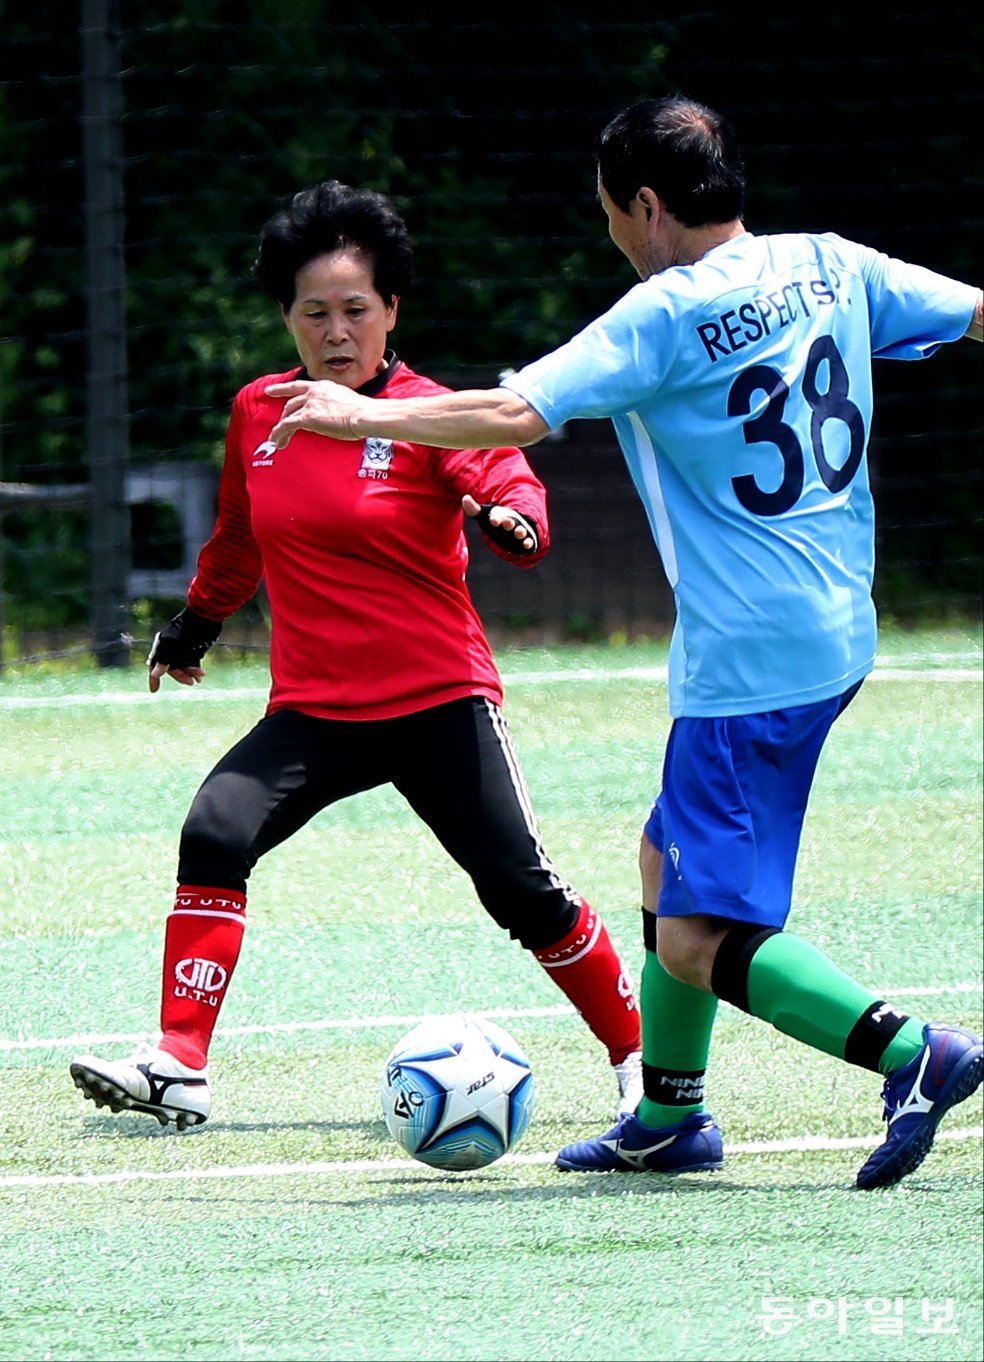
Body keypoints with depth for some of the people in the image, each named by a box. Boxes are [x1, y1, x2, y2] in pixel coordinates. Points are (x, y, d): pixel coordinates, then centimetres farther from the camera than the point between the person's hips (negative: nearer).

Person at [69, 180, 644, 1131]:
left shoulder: (430, 416, -7)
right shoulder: (257, 413, 6)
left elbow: (508, 478, -24)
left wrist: (513, 520, -47)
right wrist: (199, 620, 38)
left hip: (440, 703, -3)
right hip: (311, 711, 3)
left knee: (523, 894, -4)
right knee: (214, 833, -20)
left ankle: (637, 1055, 18)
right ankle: (178, 1069, -21)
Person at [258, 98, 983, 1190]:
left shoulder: (667, 315, -15)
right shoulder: (829, 268, 5)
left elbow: (517, 413, -19)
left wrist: (364, 416, -7)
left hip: (749, 666, -9)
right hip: (836, 636, 9)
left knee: (698, 943, -9)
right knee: (667, 857, 24)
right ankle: (667, 1118, 34)